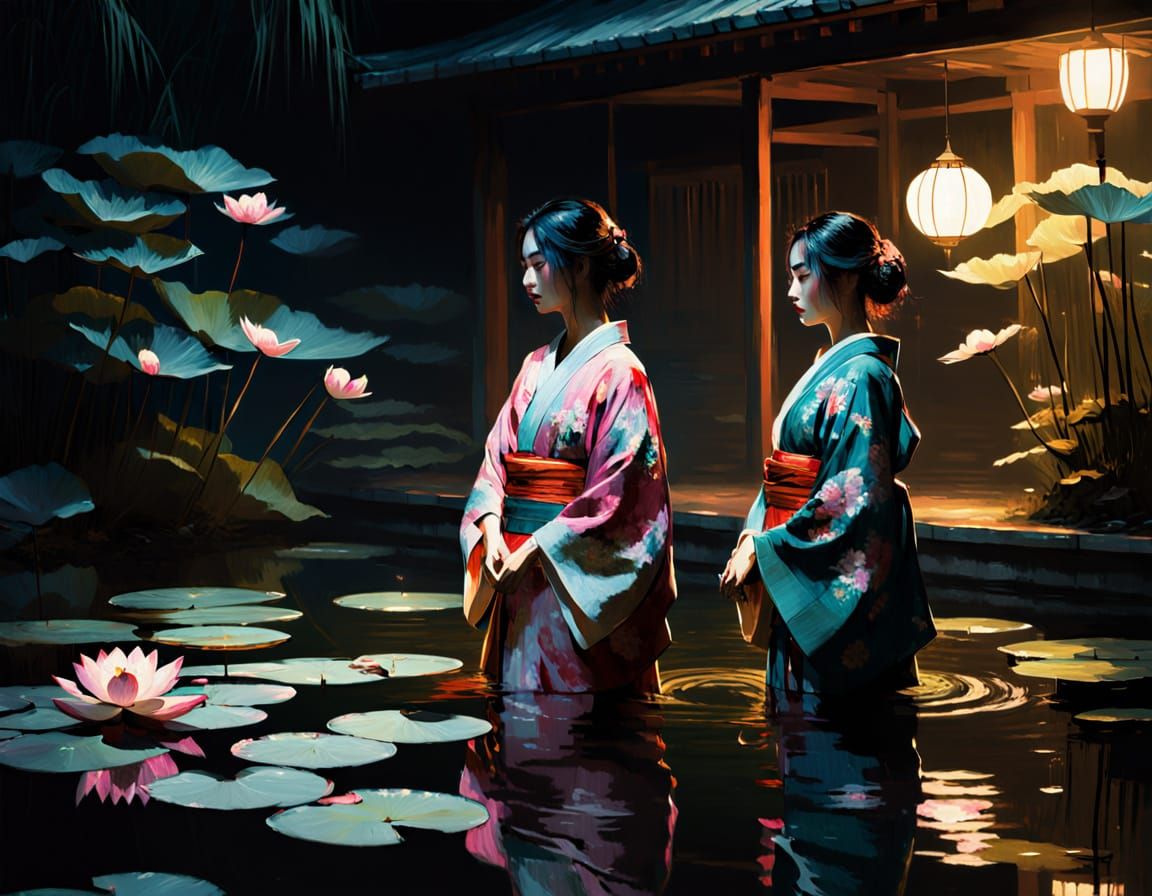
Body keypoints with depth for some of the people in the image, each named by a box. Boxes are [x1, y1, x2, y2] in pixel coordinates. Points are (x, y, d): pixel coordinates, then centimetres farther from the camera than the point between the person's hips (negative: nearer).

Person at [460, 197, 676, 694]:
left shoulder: (617, 372, -10)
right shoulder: (536, 368, 13)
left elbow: (615, 496, -15)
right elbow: (497, 459, 10)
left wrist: (536, 551, -16)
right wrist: (491, 529, -8)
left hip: (579, 587, -7)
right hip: (520, 584, 7)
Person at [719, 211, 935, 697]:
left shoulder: (861, 376, -15)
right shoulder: (829, 365, 13)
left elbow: (853, 501, -20)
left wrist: (763, 552, -17)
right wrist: (752, 537, 1)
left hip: (840, 591, -9)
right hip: (799, 590, 9)